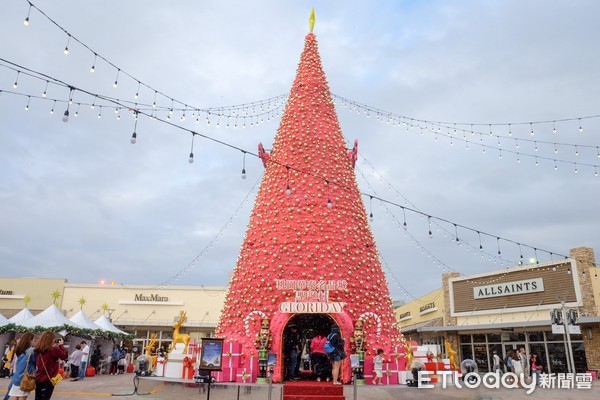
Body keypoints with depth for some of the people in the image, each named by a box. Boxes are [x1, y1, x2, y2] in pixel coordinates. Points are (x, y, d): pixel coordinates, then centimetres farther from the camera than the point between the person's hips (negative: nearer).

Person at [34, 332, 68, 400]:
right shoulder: (53, 350, -19)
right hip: (48, 380, -6)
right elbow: (64, 355, -13)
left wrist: (55, 346, 10)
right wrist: (61, 345, -3)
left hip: (38, 379, 6)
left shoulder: (38, 350, 2)